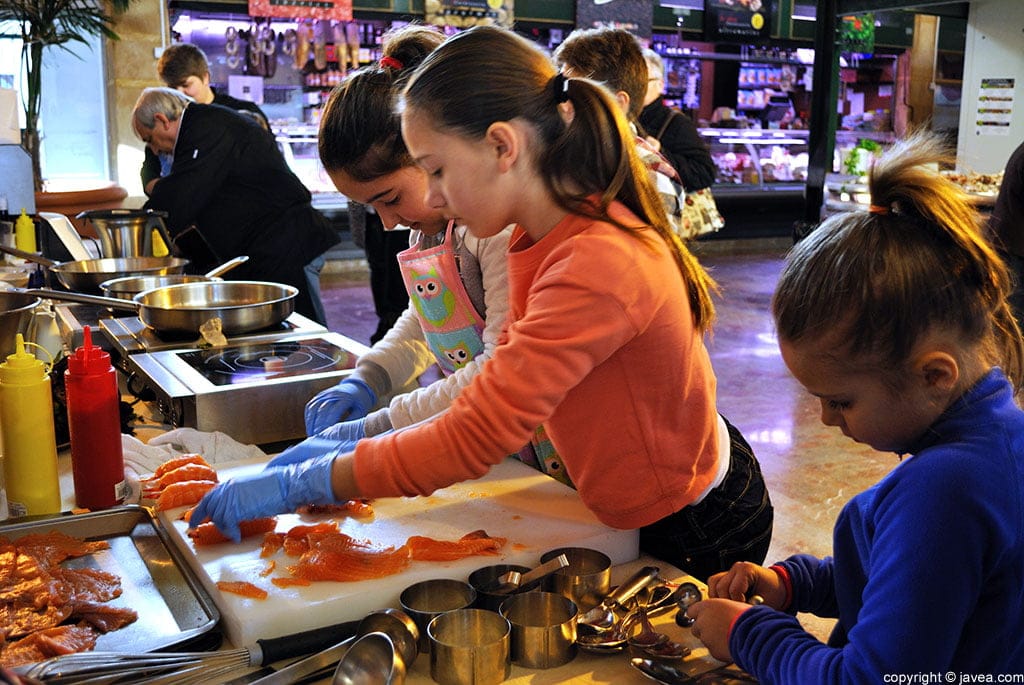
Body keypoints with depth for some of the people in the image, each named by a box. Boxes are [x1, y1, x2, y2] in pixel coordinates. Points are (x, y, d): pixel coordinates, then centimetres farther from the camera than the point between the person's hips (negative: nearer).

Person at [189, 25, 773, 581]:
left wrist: (292, 486, -29)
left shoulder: (594, 269, -35)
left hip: (694, 530, -8)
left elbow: (476, 439, -35)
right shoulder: (544, 237, -5)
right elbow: (511, 361, 1)